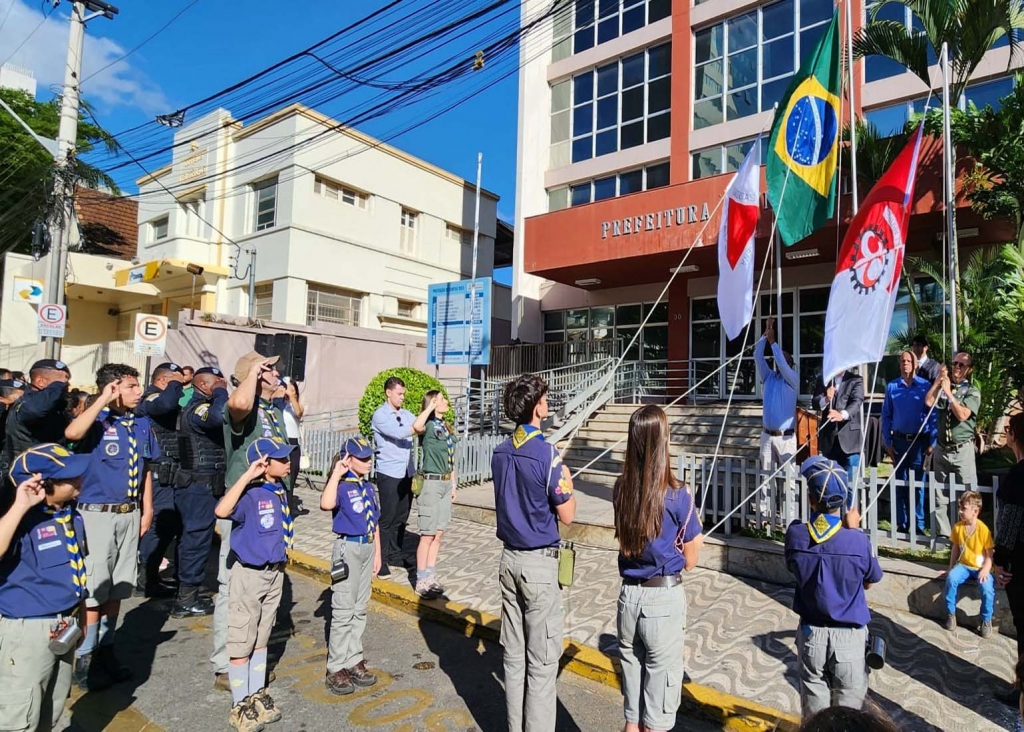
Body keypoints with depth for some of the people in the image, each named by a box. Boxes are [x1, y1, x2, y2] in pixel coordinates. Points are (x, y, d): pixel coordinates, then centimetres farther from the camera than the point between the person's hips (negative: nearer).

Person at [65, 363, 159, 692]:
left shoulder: (142, 423, 6)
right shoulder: (98, 421, -11)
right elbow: (72, 433, -36)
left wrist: (147, 510, 11)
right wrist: (104, 400, -28)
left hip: (129, 514, 6)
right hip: (97, 514, -5)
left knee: (116, 589, 15)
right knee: (93, 590, 2)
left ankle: (105, 651, 29)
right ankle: (84, 660, 17)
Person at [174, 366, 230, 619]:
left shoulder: (199, 407, 17)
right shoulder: (198, 409, -17)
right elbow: (219, 416, -38)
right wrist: (220, 392, -24)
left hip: (199, 485, 11)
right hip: (200, 486, -11)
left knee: (192, 538, 17)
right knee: (197, 539, -3)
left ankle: (187, 591, 29)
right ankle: (187, 600, 6)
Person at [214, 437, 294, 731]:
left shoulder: (280, 490, 1)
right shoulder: (251, 493, -21)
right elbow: (222, 511, -41)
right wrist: (247, 476, -38)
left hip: (275, 572, 7)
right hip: (250, 574, -7)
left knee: (261, 639, 21)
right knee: (242, 643, 8)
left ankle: (257, 695, 36)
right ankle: (240, 705, 23)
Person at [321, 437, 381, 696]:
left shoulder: (368, 487, 9)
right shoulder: (342, 486, -14)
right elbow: (326, 504, -37)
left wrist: (377, 553, 14)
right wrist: (336, 473, -30)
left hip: (368, 547, 7)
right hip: (348, 548, -7)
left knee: (360, 609, 15)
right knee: (344, 611, 0)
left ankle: (353, 661, 27)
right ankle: (335, 669, 12)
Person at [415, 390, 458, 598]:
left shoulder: (447, 428, 13)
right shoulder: (429, 425, -11)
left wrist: (454, 485, 16)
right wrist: (430, 409, -25)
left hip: (446, 484, 8)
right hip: (432, 483, -8)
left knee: (439, 534, 12)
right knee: (428, 535, -2)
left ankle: (431, 577, 22)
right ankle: (422, 582, 8)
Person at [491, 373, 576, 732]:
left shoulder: (500, 452, 3)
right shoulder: (547, 453, -18)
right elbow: (567, 515, -12)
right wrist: (567, 483, 4)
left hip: (509, 558, 7)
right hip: (539, 562, -7)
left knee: (513, 655, 16)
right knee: (542, 660, 5)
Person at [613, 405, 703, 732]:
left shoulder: (620, 489, -6)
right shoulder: (677, 496, -17)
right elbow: (689, 560, -7)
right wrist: (696, 530, 11)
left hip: (629, 594, 4)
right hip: (664, 598, -4)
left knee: (631, 667, 20)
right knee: (662, 675, 12)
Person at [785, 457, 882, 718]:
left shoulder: (796, 535, -14)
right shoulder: (857, 540, -18)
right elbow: (869, 582, 0)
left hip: (811, 633, 1)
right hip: (849, 635, -1)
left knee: (814, 702, 15)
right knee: (848, 706, 13)